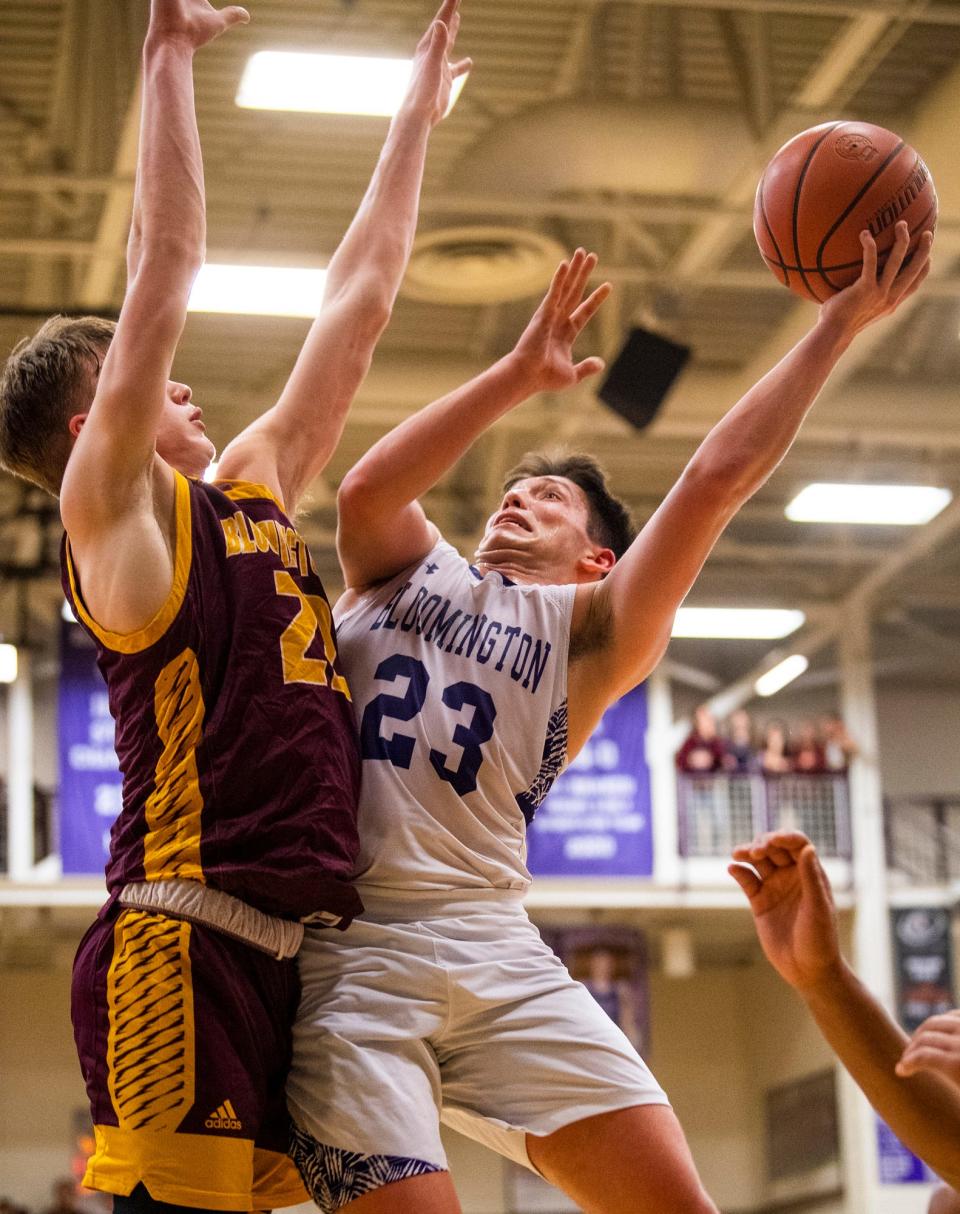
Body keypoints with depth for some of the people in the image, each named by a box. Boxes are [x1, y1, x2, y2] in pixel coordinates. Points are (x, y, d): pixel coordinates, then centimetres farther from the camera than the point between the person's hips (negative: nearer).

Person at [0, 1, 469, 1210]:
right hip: (185, 948, -8)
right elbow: (164, 267, -7)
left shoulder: (249, 488, 22)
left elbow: (356, 306, 25)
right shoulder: (113, 509, 1)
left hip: (278, 948, 8)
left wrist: (416, 113, 29)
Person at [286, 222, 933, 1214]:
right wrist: (520, 372, 4)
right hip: (344, 949, -1)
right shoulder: (410, 568, 24)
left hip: (492, 946, 1)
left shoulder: (587, 629, 19)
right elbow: (367, 488, 0)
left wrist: (840, 322, 6)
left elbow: (715, 477, 9)